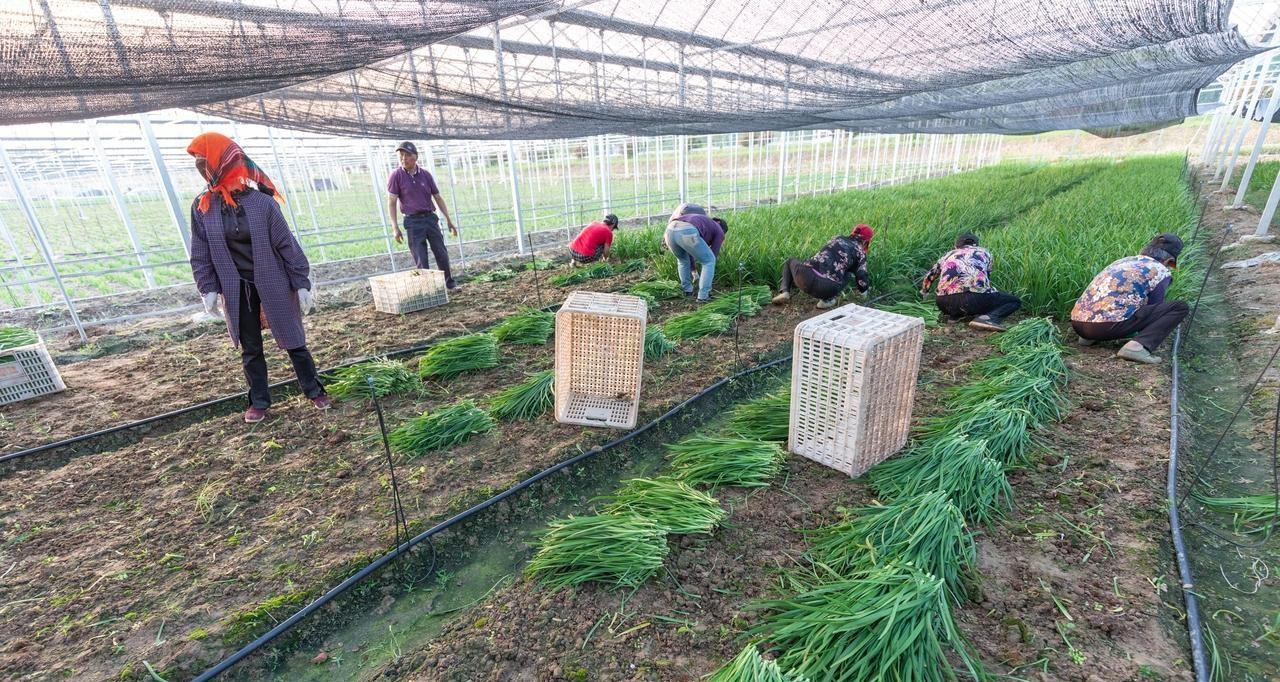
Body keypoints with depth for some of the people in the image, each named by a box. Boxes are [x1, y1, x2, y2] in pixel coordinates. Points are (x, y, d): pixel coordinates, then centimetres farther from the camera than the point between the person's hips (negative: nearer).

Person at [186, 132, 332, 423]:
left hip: (274, 286, -3)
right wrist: (208, 289, -2)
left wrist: (301, 283, -7)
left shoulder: (262, 202, -11)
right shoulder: (202, 207, -1)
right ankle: (259, 400, 25)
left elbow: (287, 245, -8)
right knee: (250, 348, 12)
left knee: (293, 340, 6)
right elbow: (201, 254, 5)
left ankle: (314, 391, 20)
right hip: (236, 291, 3)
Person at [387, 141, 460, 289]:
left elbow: (438, 197, 11)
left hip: (430, 217, 3)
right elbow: (392, 202, -3)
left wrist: (449, 220, 10)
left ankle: (449, 283, 19)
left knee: (442, 254, 5)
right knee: (421, 259, -1)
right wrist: (396, 228, -9)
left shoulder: (425, 174, 5)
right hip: (413, 221, -3)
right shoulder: (396, 176, -3)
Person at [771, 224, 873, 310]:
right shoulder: (860, 252, 15)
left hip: (806, 276, 2)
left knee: (790, 261, 34)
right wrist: (864, 289, 31)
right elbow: (862, 279, 8)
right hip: (827, 289, -2)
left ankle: (784, 291, 12)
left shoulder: (837, 238, 24)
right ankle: (827, 299, 12)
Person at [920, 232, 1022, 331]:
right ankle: (988, 318, -8)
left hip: (947, 302, 4)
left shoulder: (949, 255, 31)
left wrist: (923, 292, 61)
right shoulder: (984, 252, 26)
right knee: (1014, 301, 19)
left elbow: (930, 276, 43)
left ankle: (954, 314, 9)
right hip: (974, 297, -4)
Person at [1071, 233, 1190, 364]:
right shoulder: (1161, 272, 9)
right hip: (1108, 325, -7)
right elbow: (1154, 309, 19)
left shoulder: (1124, 260, 27)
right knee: (1181, 307, 6)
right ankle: (1137, 346, -12)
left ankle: (1090, 337, 16)